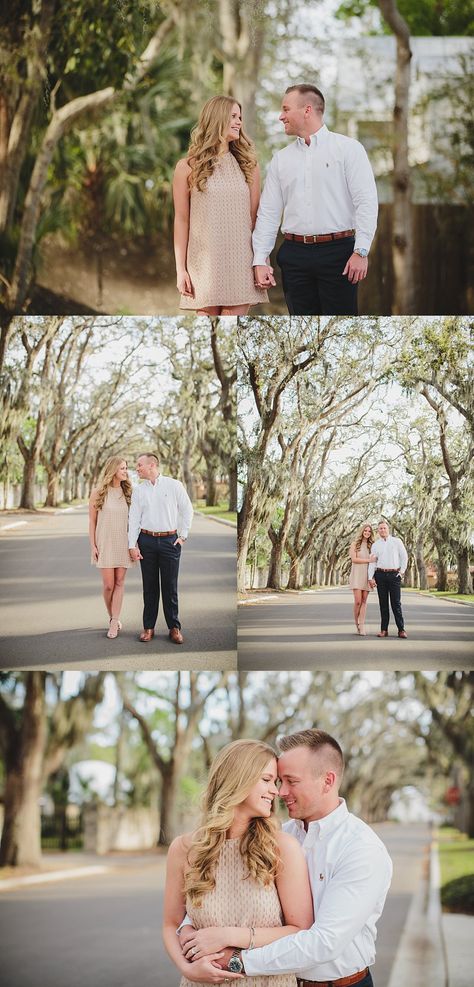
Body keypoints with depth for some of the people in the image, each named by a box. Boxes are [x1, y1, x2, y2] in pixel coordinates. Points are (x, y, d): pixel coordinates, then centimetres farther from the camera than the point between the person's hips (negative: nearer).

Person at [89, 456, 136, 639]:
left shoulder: (127, 492, 6)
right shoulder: (98, 493, -1)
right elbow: (92, 521, 1)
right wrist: (93, 545, -3)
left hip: (123, 543, 2)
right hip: (105, 543, -2)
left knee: (119, 583, 0)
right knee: (108, 584, -3)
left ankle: (114, 623, 1)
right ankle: (113, 618, 16)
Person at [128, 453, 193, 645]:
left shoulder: (174, 485, 0)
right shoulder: (138, 491, 6)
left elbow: (187, 510, 5)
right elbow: (134, 519, 5)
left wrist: (183, 536, 2)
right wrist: (132, 545, -1)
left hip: (170, 540, -2)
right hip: (147, 540, 2)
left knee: (170, 586, 1)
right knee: (149, 586, 5)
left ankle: (174, 627, 8)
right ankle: (148, 627, 11)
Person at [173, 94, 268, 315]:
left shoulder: (248, 166, 10)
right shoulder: (187, 168, 3)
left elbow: (255, 218, 10)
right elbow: (181, 220, 3)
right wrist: (180, 269, -1)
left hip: (240, 262, 1)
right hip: (205, 262, -1)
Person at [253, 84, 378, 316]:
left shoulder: (347, 148, 0)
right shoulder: (281, 159, 14)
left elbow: (366, 201, -7)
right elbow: (268, 212, 13)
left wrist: (361, 251, -15)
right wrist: (260, 260, 4)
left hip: (337, 252, -4)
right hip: (294, 253, 4)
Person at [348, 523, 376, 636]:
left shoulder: (371, 546, 15)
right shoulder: (355, 544, 5)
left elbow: (374, 561, 14)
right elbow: (354, 559, -6)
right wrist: (368, 560, -12)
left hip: (367, 575, 3)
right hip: (357, 574, -3)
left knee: (364, 601, -3)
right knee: (358, 601, -11)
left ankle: (362, 626, -7)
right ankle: (357, 624, 3)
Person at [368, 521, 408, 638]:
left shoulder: (397, 541, 8)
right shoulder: (375, 545, 11)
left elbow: (404, 557, 9)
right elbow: (372, 562, 8)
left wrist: (402, 572, 2)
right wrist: (370, 578, -1)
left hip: (394, 574, -2)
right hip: (381, 575, 2)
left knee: (396, 603, -6)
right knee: (383, 603, 2)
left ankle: (401, 630, -5)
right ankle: (384, 630, 3)